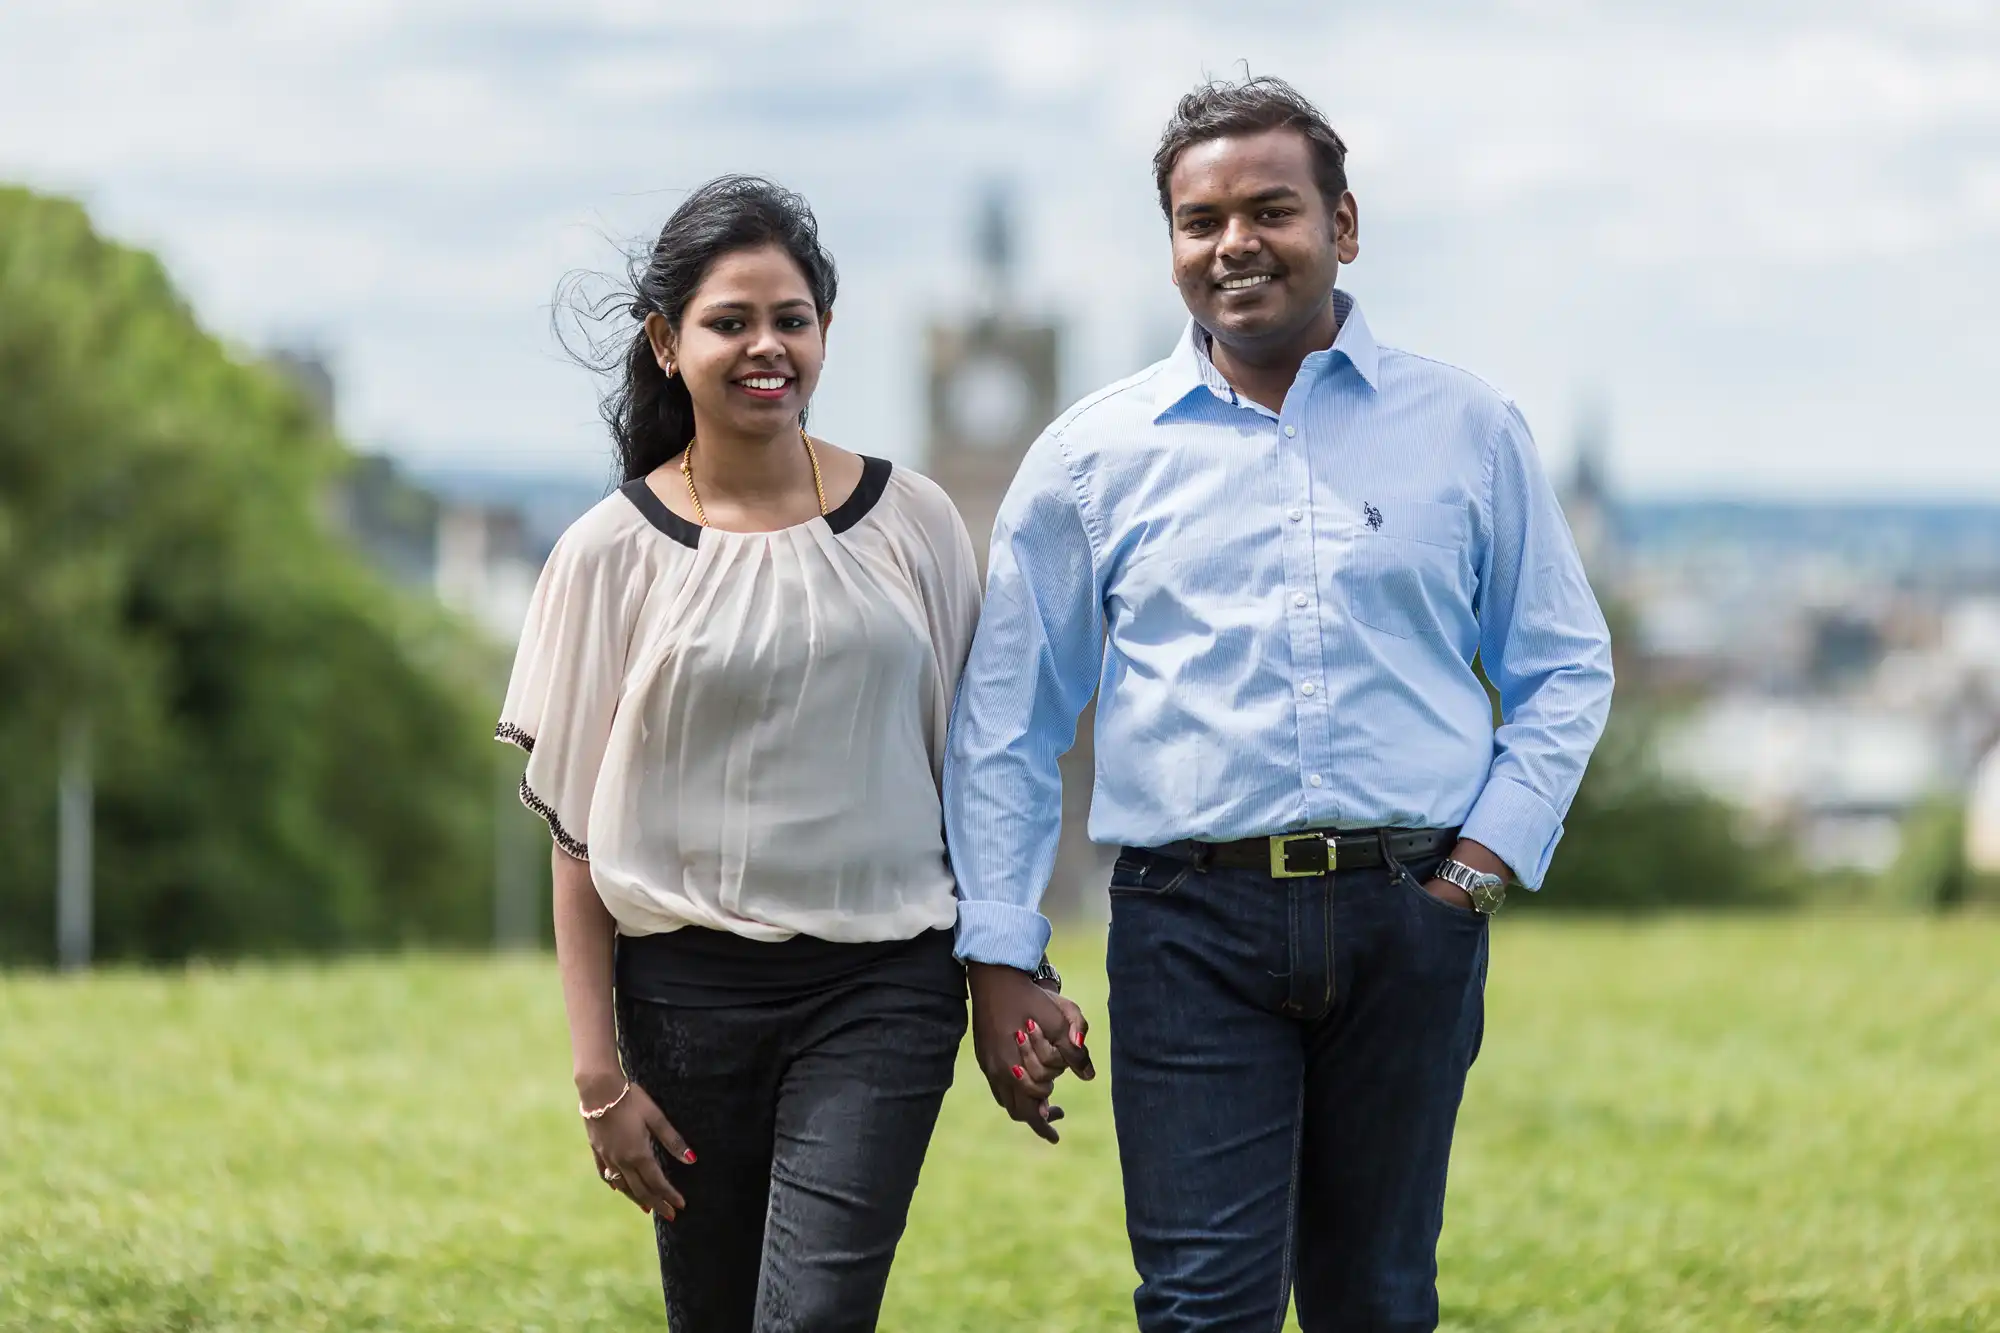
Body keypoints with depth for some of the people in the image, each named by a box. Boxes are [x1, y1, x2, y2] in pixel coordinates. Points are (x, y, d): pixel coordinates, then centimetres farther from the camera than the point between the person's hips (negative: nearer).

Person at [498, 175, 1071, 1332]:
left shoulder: (910, 523, 4)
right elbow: (578, 838, 0)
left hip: (884, 986, -1)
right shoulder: (613, 554, 0)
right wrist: (600, 1074, -3)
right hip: (690, 987, 1)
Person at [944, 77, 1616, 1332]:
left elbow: (1566, 671, 14)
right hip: (1194, 925, -1)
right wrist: (1001, 959, 5)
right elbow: (1005, 724, 11)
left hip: (1409, 919, 1)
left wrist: (1487, 862, 0)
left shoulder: (1466, 429, 8)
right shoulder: (1094, 453, 7)